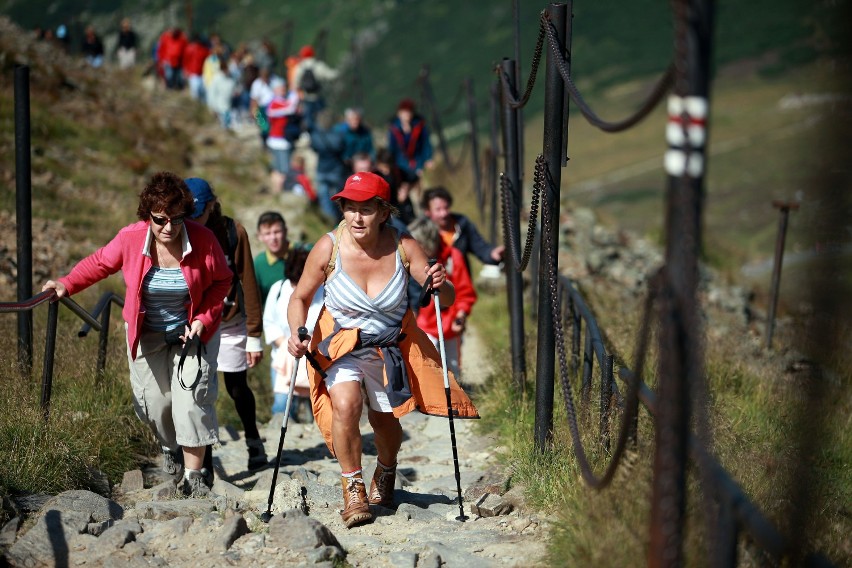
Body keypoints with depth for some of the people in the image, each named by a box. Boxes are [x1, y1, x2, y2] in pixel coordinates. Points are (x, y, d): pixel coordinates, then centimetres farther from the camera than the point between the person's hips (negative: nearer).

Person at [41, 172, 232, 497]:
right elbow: (99, 263, 0)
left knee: (192, 399, -11)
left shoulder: (203, 240, -19)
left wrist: (203, 319, -15)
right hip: (147, 335, 2)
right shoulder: (130, 239, -17)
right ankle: (170, 447, 38)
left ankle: (194, 474, -1)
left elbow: (221, 281, -5)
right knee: (154, 402, 5)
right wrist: (67, 284, -13)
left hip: (193, 332, -2)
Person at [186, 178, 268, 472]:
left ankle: (253, 440, 37)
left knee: (237, 387, 11)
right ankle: (203, 463, 4)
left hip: (230, 323, -1)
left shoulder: (233, 232, -12)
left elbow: (248, 283, -8)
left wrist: (254, 335, -8)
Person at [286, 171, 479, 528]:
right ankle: (353, 488, -5)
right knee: (346, 404, -26)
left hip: (392, 347, 2)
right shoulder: (328, 248, -20)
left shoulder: (403, 248, -18)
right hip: (341, 343, -1)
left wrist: (441, 285, -38)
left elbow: (447, 299, -14)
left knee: (384, 419, 12)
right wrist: (296, 333, -26)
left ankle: (386, 474, 46)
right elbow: (301, 298, -7)